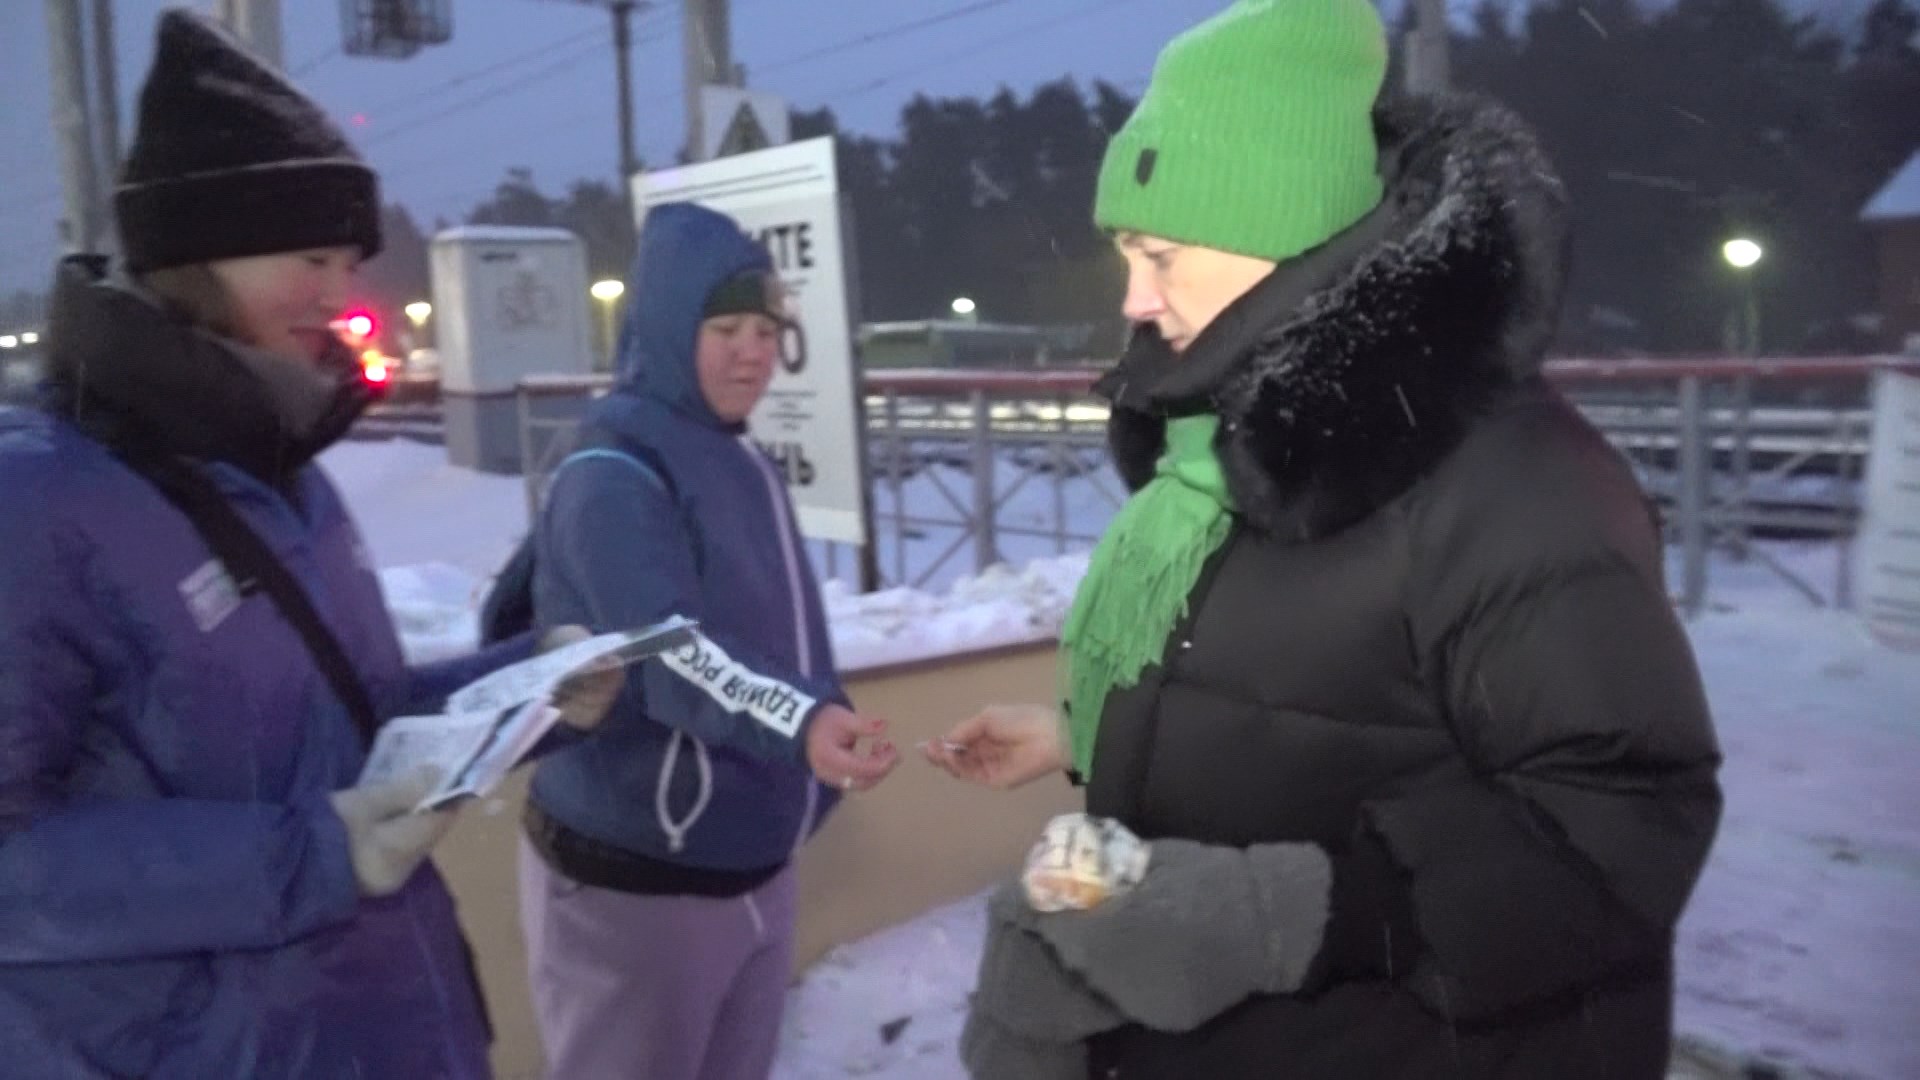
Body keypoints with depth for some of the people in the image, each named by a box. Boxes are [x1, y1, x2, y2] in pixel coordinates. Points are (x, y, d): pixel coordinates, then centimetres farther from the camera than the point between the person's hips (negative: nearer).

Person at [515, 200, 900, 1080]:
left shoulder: (746, 465, 9)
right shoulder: (612, 479, -19)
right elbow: (676, 655, -34)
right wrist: (802, 724, -49)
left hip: (753, 868, 8)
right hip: (630, 885, -8)